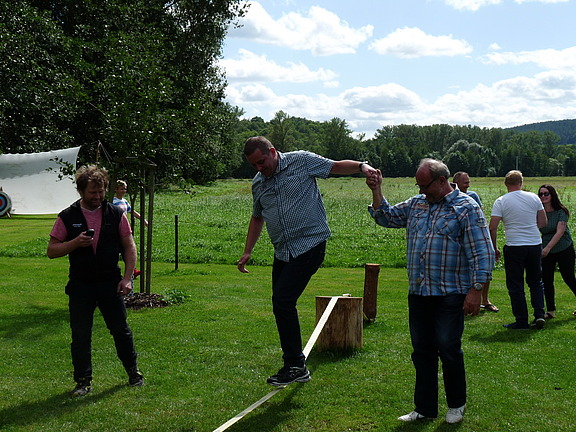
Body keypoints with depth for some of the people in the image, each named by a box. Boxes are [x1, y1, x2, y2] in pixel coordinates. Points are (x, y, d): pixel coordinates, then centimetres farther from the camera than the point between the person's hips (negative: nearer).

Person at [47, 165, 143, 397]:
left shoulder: (116, 214, 0)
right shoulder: (67, 217, -2)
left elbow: (129, 246, 4)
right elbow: (52, 250, 0)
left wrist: (127, 278, -5)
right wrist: (75, 243, -18)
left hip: (110, 283, 0)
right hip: (80, 285, 0)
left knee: (121, 329, 7)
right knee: (80, 335, 4)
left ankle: (133, 372, 26)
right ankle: (83, 381, 17)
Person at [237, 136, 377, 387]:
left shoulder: (301, 162, -2)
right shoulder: (258, 184, 15)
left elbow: (338, 167, -1)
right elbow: (257, 218, 26)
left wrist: (362, 166, -20)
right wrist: (247, 252, 21)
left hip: (309, 245, -7)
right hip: (282, 252, 7)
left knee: (283, 301, -17)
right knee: (280, 305, 8)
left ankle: (295, 366, -8)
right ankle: (296, 364, 22)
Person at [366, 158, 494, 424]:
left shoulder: (466, 208, -6)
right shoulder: (415, 205, 13)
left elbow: (482, 253, -10)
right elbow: (386, 217, 24)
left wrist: (476, 290, -16)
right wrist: (376, 191, 9)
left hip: (450, 295, -6)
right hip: (418, 293, 6)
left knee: (448, 348, -3)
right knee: (422, 352, 10)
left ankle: (456, 405, 18)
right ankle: (424, 408, 20)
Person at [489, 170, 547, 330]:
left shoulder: (501, 201, -7)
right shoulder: (534, 198, 2)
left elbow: (492, 228, -10)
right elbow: (543, 223, 8)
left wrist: (494, 248, 2)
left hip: (514, 248, -3)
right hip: (535, 245, 3)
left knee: (515, 285, 5)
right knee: (536, 282, 18)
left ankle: (521, 321, 8)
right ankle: (539, 315, 8)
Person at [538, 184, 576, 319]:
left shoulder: (561, 212, -13)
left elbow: (560, 232, -21)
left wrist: (548, 248, -30)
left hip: (564, 249, -3)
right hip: (546, 251, 3)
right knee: (546, 280, -1)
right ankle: (550, 311, 9)